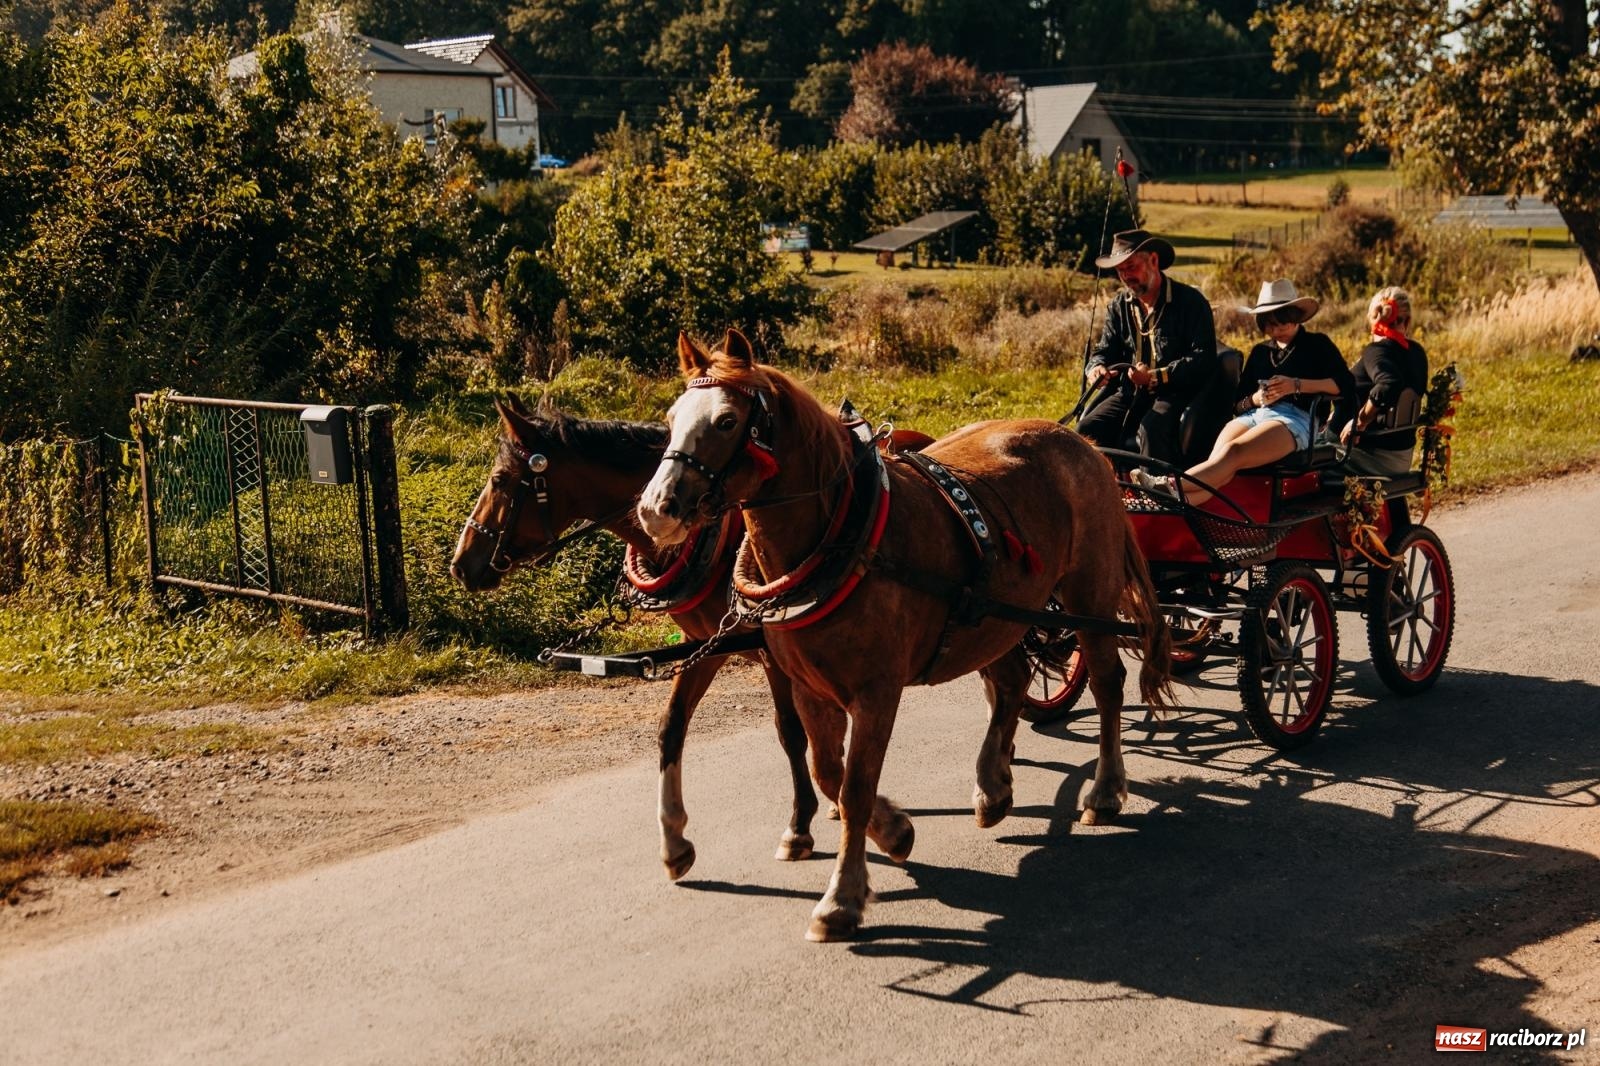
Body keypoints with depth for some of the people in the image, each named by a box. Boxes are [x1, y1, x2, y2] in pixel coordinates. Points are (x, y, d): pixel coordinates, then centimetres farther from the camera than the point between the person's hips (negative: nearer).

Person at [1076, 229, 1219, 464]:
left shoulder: (1190, 301, -3)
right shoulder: (1119, 306, 14)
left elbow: (1203, 360, -11)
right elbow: (1105, 350, 18)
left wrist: (1155, 377, -21)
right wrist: (1096, 368, -9)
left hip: (1175, 392, -5)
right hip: (1129, 393, 5)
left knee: (1152, 429, -37)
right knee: (1087, 429, -22)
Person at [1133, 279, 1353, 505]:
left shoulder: (1317, 345, 18)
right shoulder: (1260, 352, 31)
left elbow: (1345, 386, 2)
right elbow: (1236, 403, 24)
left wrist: (1297, 385, -9)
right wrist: (1255, 399, 0)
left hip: (1294, 418, -4)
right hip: (1252, 416, 4)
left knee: (1234, 451, -36)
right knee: (1219, 468, -31)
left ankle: (1171, 485, -61)